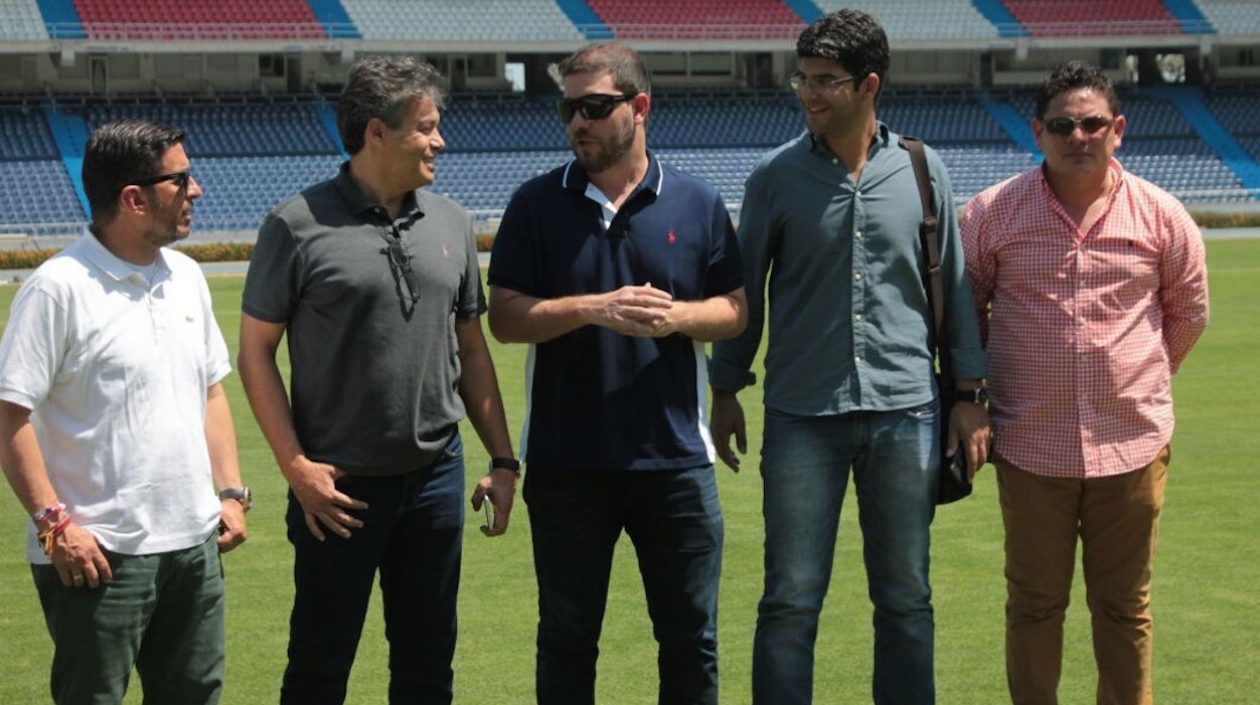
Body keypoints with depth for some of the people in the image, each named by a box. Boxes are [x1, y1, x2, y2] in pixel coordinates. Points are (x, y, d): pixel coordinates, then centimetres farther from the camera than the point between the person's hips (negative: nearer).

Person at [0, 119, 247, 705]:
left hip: (193, 544, 7)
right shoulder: (58, 289, -12)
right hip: (97, 553, -7)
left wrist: (231, 492, 10)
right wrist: (55, 523, -17)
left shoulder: (186, 277, 11)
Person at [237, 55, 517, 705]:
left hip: (436, 475, 5)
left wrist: (502, 460, 10)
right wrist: (295, 466, -11)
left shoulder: (450, 223, 8)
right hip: (339, 483, -4)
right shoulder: (299, 226, -7)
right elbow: (256, 351, -5)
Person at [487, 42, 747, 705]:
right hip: (565, 463, 0)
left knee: (690, 638, 6)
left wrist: (679, 316, -15)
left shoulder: (698, 203, 4)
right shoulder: (537, 203, 2)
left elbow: (734, 310, 6)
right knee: (566, 638, 9)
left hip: (674, 458, 1)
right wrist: (595, 309, -18)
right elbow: (504, 317, -4)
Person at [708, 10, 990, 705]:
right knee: (790, 601, 0)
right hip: (802, 416, -1)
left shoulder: (922, 169, 3)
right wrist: (726, 392, 9)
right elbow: (744, 290, 8)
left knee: (906, 600, 8)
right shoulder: (775, 176, 0)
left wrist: (969, 394, 7)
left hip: (905, 412, 1)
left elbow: (952, 283, 9)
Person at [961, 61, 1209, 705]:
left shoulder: (1161, 217, 0)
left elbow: (1188, 313, 14)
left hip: (1132, 442, 1)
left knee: (1125, 608, 10)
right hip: (1030, 442, 0)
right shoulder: (993, 214, -2)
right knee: (1034, 603, 9)